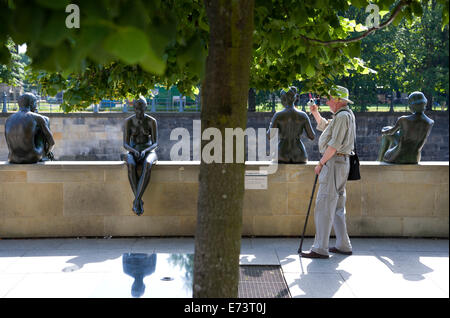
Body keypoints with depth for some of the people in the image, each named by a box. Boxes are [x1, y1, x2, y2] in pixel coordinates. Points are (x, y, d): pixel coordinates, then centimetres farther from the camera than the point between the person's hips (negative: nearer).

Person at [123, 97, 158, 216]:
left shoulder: (152, 121, -4)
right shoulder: (128, 122, -2)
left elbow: (155, 143, -8)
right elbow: (125, 144, -6)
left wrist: (144, 151, -28)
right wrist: (134, 151, -27)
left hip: (148, 152, -1)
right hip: (133, 153, 1)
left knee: (147, 165, -41)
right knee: (131, 166, -39)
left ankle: (136, 201, -42)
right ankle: (139, 201, -35)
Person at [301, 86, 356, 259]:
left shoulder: (342, 116, -14)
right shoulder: (345, 114, 19)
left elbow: (335, 144, -21)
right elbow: (324, 126, 32)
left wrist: (321, 163, -15)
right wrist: (315, 112, 16)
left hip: (334, 163, -11)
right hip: (341, 162, 11)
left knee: (324, 206, -10)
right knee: (337, 206, 14)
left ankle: (320, 249, -10)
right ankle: (343, 245, 18)